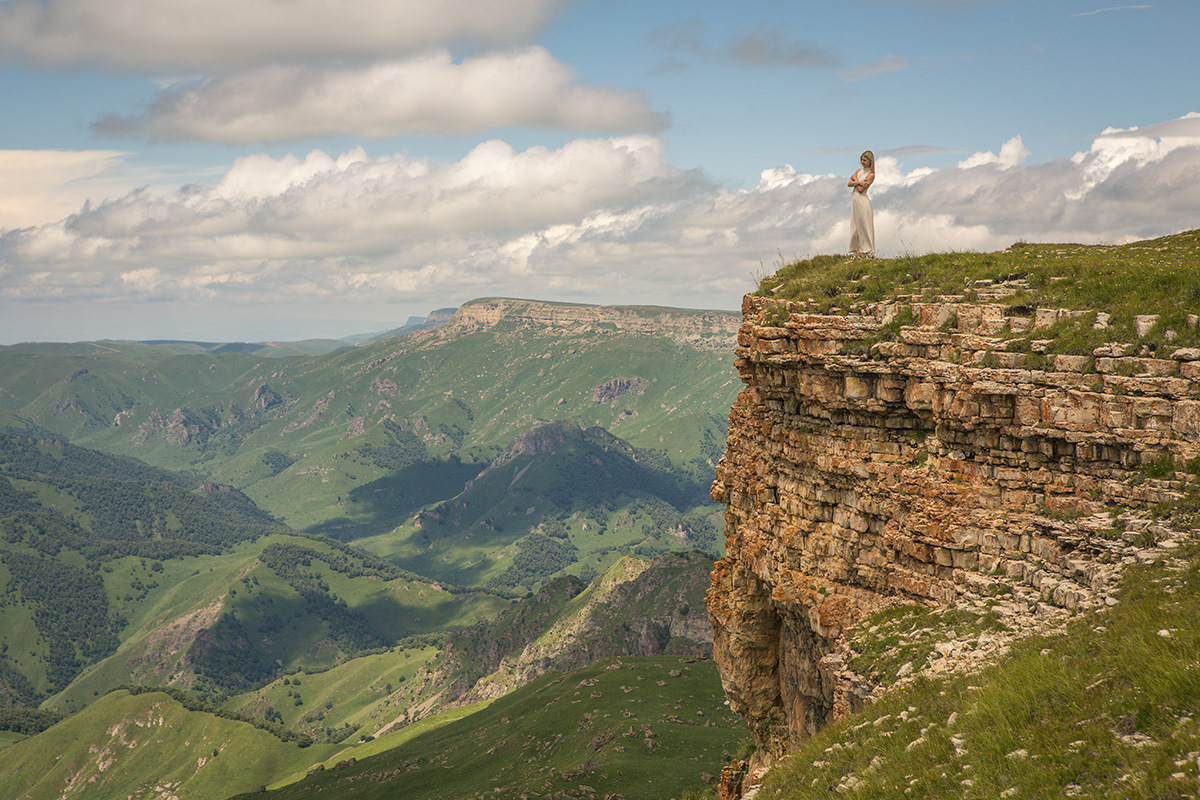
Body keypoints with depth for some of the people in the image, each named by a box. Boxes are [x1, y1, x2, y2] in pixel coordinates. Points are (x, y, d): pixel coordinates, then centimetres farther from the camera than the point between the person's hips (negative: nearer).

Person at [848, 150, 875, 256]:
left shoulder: (871, 175, -8)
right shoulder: (859, 170, 13)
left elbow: (861, 189, -16)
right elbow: (849, 184, 4)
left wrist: (855, 179, -3)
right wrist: (859, 182, -12)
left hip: (862, 200, -7)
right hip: (855, 199, 7)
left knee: (863, 224, -4)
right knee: (855, 225, 8)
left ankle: (866, 250, 0)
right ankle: (857, 249, 13)